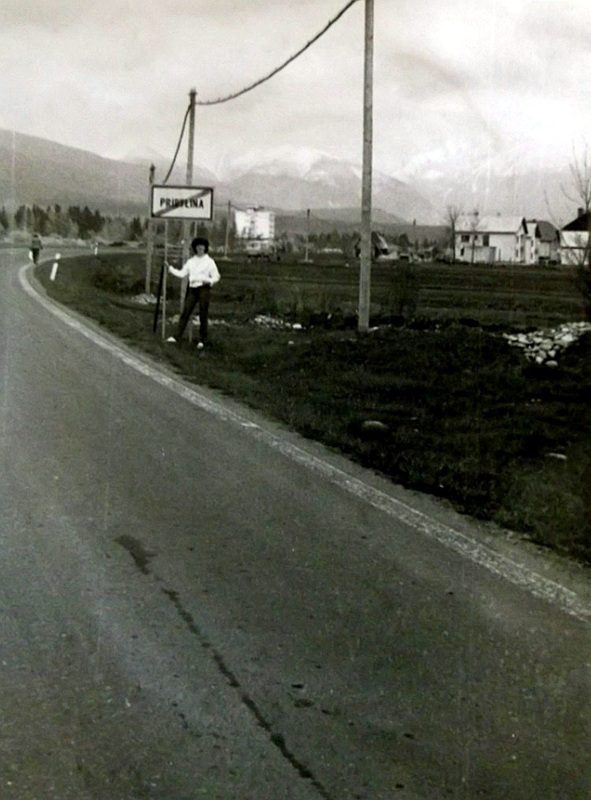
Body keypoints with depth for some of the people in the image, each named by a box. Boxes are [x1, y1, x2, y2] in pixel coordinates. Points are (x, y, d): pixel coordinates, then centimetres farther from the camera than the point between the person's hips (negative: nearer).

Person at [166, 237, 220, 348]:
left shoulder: (209, 261, 2)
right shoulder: (190, 261, 13)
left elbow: (216, 276, 1)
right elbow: (182, 273, 13)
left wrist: (209, 281, -18)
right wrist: (170, 269, 6)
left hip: (204, 289, -4)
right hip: (193, 289, 4)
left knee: (203, 315, -2)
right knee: (185, 312, 0)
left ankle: (202, 340, 6)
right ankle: (177, 336, 1)